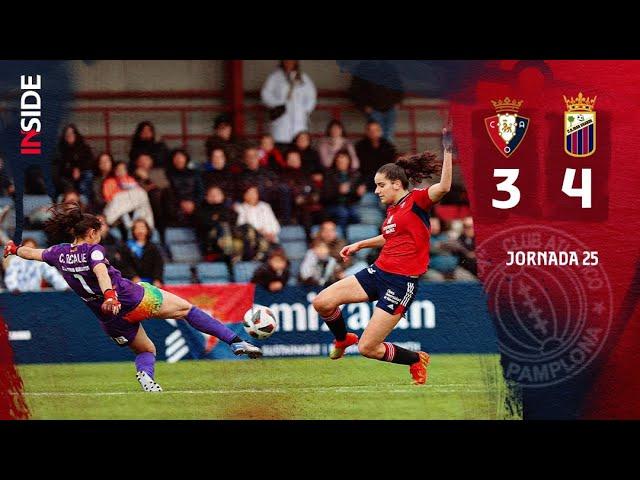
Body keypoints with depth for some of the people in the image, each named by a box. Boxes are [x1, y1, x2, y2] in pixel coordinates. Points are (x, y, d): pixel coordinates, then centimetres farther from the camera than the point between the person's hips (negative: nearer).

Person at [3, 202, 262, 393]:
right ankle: (235, 342, -1)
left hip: (110, 318, 6)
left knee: (145, 350, 24)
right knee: (186, 309, 8)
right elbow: (101, 271, -32)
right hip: (135, 299, -6)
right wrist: (109, 295, -49)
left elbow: (30, 253, 22)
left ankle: (145, 374, -10)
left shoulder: (60, 253, 5)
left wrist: (14, 248, 43)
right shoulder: (93, 250, -11)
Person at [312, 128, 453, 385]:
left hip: (402, 282, -8)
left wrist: (448, 152, -37)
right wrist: (360, 244, 33)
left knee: (368, 348, -8)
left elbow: (443, 186, -30)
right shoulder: (391, 209, 13)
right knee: (322, 302, -6)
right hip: (378, 272, 8)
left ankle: (417, 359, 18)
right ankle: (342, 340, 25)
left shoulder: (417, 200, -10)